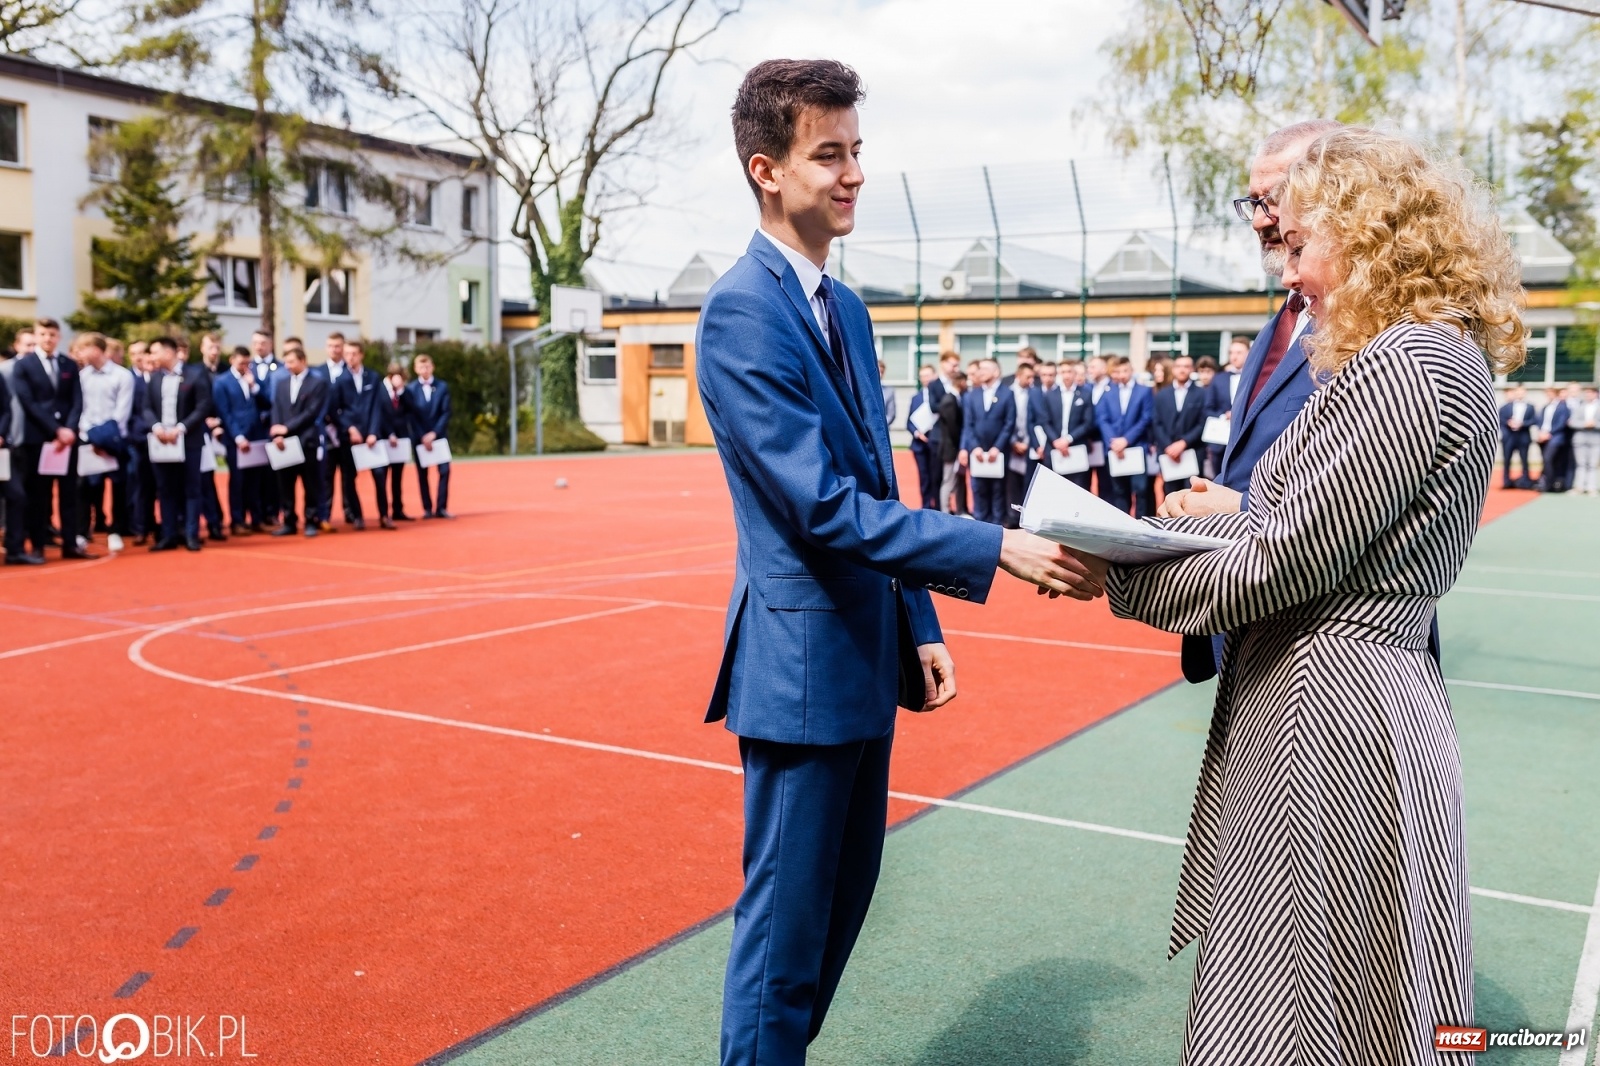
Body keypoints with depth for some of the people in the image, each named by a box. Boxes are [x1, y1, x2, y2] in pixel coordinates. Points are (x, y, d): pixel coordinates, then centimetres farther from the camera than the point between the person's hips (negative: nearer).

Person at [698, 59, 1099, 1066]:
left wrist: (920, 627, 11)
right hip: (802, 661, -9)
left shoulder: (847, 308, 12)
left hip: (866, 655, 9)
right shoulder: (743, 310, -16)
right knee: (789, 909, 5)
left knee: (846, 889, 19)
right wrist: (998, 549, -26)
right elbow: (822, 503, -23)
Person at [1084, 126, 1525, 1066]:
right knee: (1289, 983, 21)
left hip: (1331, 705, -10)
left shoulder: (1409, 364, -18)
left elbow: (1281, 564, -20)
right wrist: (1146, 529, 8)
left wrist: (1117, 577, -9)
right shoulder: (1424, 356, 14)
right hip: (1346, 687, 10)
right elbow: (1298, 526, 14)